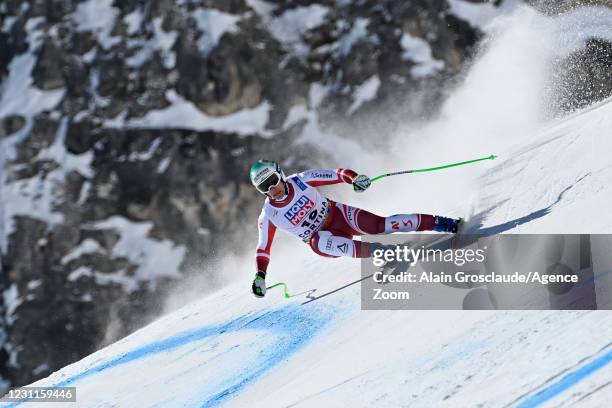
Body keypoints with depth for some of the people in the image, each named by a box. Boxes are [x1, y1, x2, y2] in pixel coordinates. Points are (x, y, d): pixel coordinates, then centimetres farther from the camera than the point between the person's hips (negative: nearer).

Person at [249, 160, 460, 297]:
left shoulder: (301, 181, -12)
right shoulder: (268, 216, -10)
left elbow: (338, 175, -10)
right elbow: (263, 249, 0)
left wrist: (354, 178, -30)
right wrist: (260, 276, -11)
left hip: (338, 216, 0)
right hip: (320, 238, 0)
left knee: (379, 225, -24)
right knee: (320, 241, -37)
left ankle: (439, 223, -18)